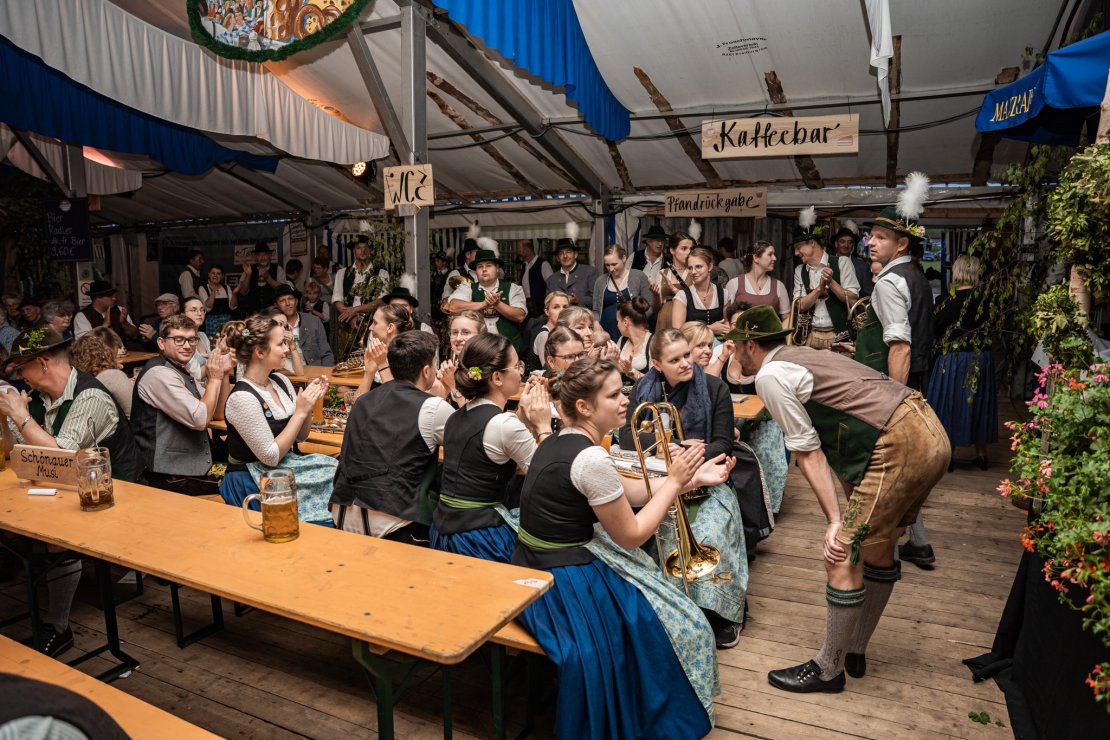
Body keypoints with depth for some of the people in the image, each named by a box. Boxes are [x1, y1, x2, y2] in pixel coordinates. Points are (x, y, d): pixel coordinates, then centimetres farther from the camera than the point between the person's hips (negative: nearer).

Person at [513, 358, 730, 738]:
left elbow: (631, 493, 10)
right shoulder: (592, 459, -25)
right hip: (564, 585, -9)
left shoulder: (559, 441, 4)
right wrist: (674, 481, -7)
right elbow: (632, 536, -15)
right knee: (681, 626, 7)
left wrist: (690, 478, 6)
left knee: (663, 597, 26)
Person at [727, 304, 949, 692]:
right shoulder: (803, 356, 21)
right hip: (931, 431, 10)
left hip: (900, 448, -10)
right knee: (879, 547, 21)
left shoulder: (770, 376, -6)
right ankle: (854, 651, 37)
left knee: (842, 557, 1)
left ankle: (828, 668, 18)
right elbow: (828, 442, 20)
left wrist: (835, 521, -4)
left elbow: (808, 452, -8)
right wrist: (847, 515, 20)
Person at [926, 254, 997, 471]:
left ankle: (949, 454, 11)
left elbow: (934, 330, -6)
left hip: (952, 358, -3)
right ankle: (981, 454, 24)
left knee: (950, 402, 7)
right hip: (982, 359, 3)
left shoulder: (947, 301, -14)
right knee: (978, 403, 15)